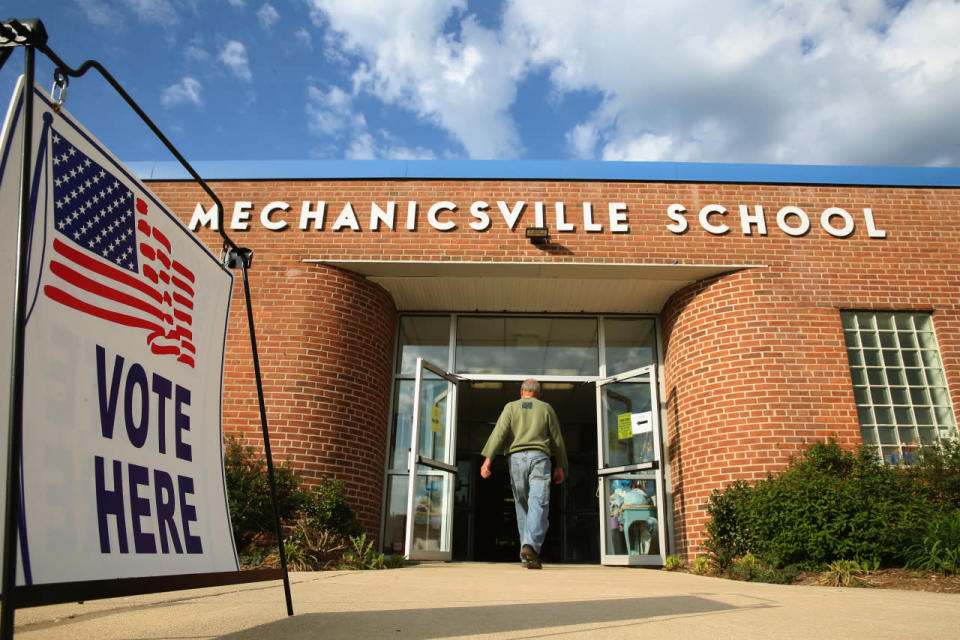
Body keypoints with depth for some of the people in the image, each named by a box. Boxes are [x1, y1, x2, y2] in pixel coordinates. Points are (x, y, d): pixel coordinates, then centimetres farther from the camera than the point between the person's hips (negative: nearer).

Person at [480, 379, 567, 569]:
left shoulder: (511, 407, 12)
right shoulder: (546, 408, 13)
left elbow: (499, 432, -3)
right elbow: (557, 439, 13)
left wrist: (488, 458, -10)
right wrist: (560, 466, 21)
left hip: (516, 458, 2)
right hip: (539, 457, -1)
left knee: (522, 506, 12)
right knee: (539, 504, -10)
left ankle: (527, 553, 12)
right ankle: (531, 545, -31)